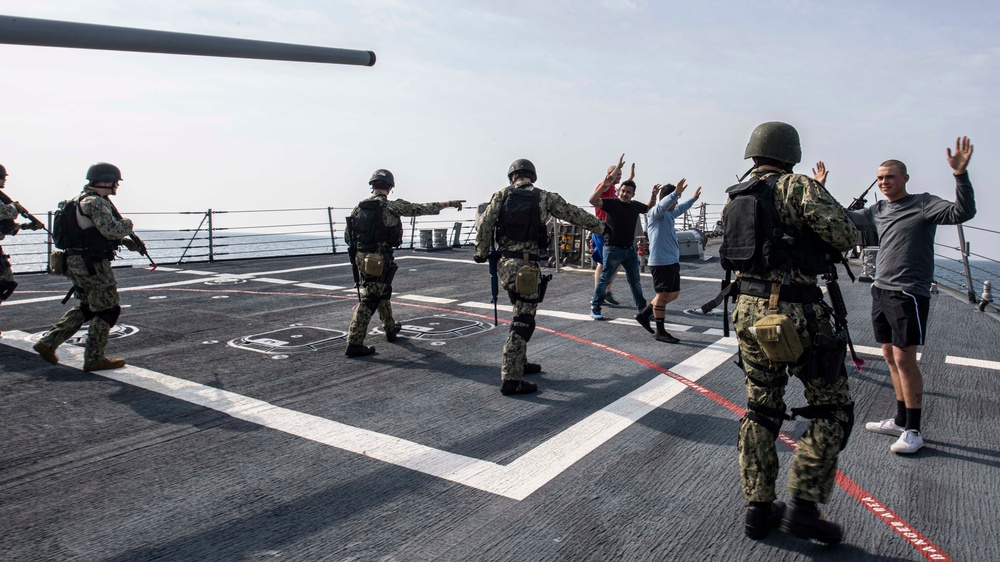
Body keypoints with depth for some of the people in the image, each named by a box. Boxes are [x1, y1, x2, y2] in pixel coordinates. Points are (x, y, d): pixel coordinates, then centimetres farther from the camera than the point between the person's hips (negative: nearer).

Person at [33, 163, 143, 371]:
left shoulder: (86, 199, 16)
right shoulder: (94, 202, -17)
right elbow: (112, 230, -27)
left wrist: (124, 240, 15)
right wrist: (127, 224, -6)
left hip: (78, 262, 10)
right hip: (91, 264, -10)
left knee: (87, 308, 21)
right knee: (109, 308, 0)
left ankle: (48, 342, 20)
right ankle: (94, 358, 6)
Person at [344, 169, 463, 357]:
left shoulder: (359, 207, 6)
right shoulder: (391, 206, -11)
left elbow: (347, 236, 8)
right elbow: (421, 208, -6)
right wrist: (448, 203, 3)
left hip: (360, 258, 7)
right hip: (379, 261, -7)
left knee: (382, 291, 25)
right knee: (370, 300, -3)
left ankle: (390, 329, 42)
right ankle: (354, 344, -4)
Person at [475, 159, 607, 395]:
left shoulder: (502, 195, 5)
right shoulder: (545, 198, 1)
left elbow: (485, 225, -2)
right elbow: (575, 214, 10)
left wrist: (481, 253, 11)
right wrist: (601, 227, 23)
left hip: (505, 263, 5)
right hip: (526, 267, -5)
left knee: (522, 314, 22)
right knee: (523, 321, -2)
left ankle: (519, 364, 33)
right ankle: (511, 379, -3)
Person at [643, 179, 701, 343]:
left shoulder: (669, 214, 17)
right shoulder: (655, 212, -11)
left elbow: (680, 209, 39)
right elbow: (663, 204, -35)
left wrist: (694, 198, 51)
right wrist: (676, 193, -50)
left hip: (672, 261, 10)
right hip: (661, 262, -10)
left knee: (674, 293, 15)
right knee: (663, 295, -3)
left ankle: (644, 314, 27)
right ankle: (660, 332, 7)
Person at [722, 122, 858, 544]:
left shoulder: (734, 199, 12)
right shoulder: (796, 186, -8)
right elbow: (845, 236, -11)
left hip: (748, 312, 7)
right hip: (793, 314, -7)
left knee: (761, 410, 15)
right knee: (832, 407, 8)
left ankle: (758, 509, 20)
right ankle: (803, 506, 6)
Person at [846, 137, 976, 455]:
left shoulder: (923, 204, -5)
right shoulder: (878, 211, 13)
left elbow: (962, 213, -19)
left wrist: (960, 175, -30)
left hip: (908, 295, -7)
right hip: (880, 292, 7)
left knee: (904, 359, -8)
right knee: (890, 358, 11)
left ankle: (913, 432, 0)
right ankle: (900, 421, 22)